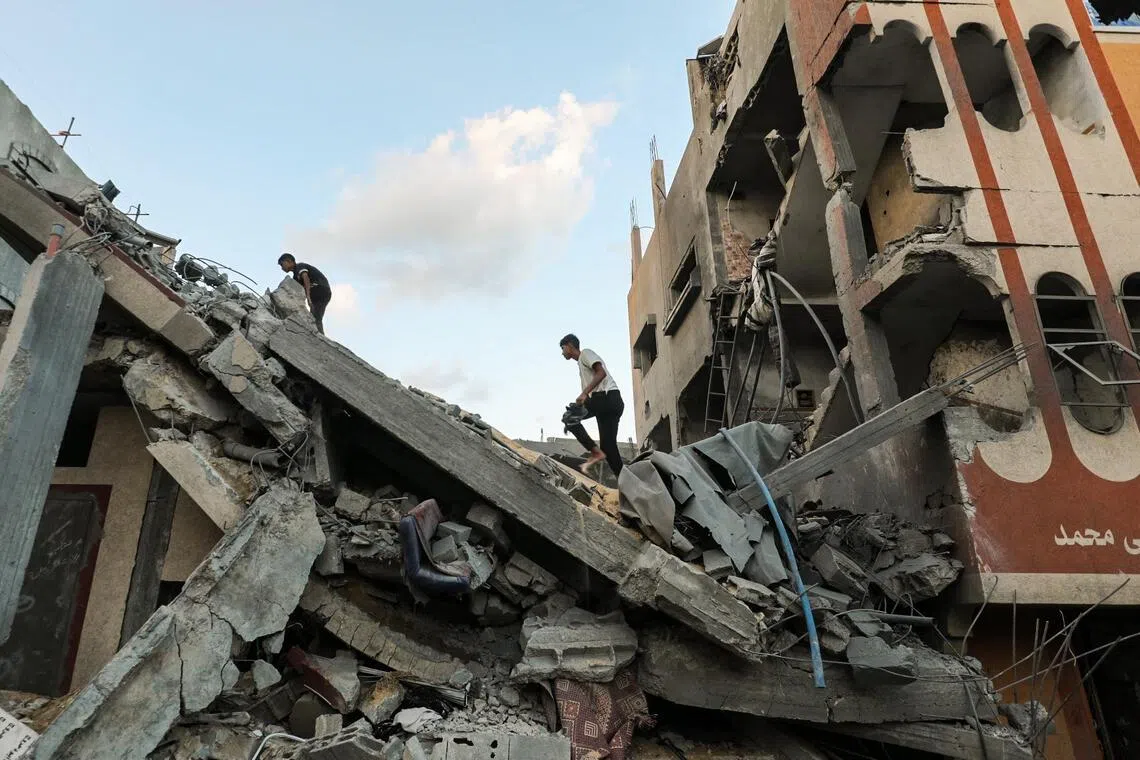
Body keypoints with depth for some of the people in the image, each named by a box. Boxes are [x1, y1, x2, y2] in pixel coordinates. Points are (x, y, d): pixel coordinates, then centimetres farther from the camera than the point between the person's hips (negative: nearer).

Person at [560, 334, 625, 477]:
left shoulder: (585, 353, 5)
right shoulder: (582, 362, 33)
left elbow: (601, 373, -12)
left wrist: (584, 394, -20)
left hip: (607, 397, -9)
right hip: (613, 402, 10)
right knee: (609, 447, 5)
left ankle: (595, 451, -15)